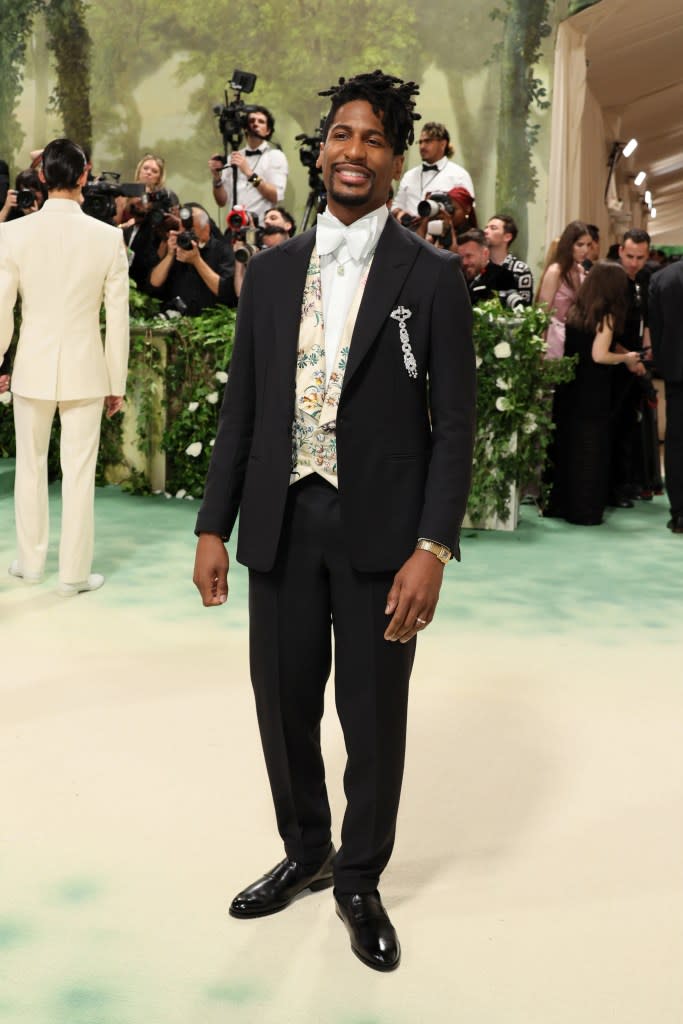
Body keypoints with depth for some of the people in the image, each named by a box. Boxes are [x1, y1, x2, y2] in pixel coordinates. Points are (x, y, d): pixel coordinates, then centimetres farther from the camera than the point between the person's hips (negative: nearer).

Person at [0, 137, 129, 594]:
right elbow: (118, 319, -5)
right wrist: (117, 381, 4)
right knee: (79, 472, 6)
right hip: (84, 368, -1)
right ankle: (74, 572, 14)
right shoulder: (109, 237, -9)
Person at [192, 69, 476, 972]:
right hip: (281, 524, 3)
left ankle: (359, 881, 29)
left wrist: (432, 547, -13)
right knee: (285, 705, 12)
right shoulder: (271, 270, 9)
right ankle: (304, 853, 37)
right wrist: (214, 525, 5)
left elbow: (453, 423, -5)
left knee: (373, 719, 7)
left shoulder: (431, 275, -1)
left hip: (379, 529, -3)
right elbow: (242, 407, 10)